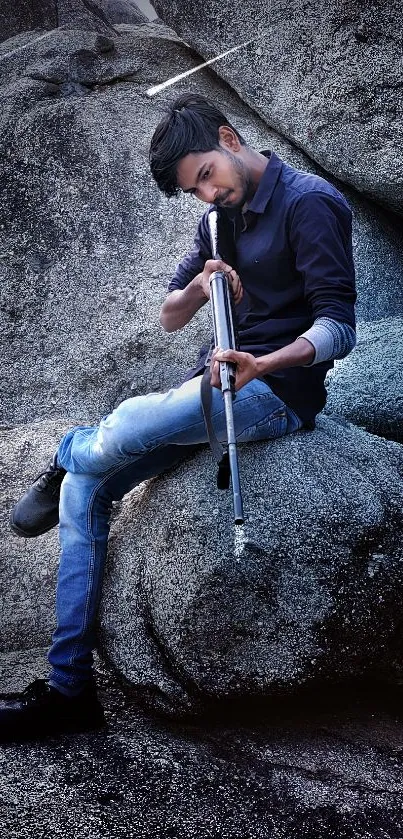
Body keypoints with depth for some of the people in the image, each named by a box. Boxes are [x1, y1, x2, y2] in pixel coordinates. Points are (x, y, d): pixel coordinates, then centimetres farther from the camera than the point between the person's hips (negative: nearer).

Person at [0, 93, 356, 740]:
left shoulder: (309, 203, -10)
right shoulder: (221, 218, 15)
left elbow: (338, 328, -17)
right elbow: (169, 317, 14)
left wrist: (263, 364, -33)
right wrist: (198, 286, -8)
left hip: (276, 390, -8)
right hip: (219, 383, 8)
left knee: (121, 432, -32)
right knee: (84, 490, -5)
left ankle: (64, 456, 8)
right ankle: (70, 688, -2)